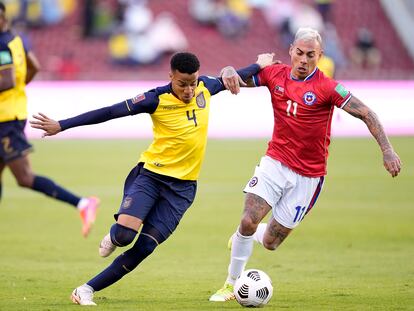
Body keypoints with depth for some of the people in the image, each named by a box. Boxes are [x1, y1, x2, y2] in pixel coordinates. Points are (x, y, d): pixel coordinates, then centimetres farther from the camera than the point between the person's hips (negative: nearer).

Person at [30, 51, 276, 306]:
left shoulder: (205, 87, 1)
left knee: (144, 247, -9)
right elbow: (110, 112, -13)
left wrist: (259, 66, 40)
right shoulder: (157, 99, -13)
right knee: (124, 234, -24)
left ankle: (87, 290, 0)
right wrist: (61, 126, -15)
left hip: (182, 187, 3)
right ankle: (112, 239, 15)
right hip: (150, 175, -3)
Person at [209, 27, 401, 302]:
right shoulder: (275, 75, -2)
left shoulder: (327, 88, -14)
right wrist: (229, 73, -19)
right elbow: (237, 79, 7)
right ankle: (232, 284, 3)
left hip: (308, 175, -2)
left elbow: (366, 114, -13)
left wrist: (387, 150, -22)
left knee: (270, 242, 1)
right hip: (275, 162, 2)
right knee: (248, 221, -17)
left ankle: (250, 235, 39)